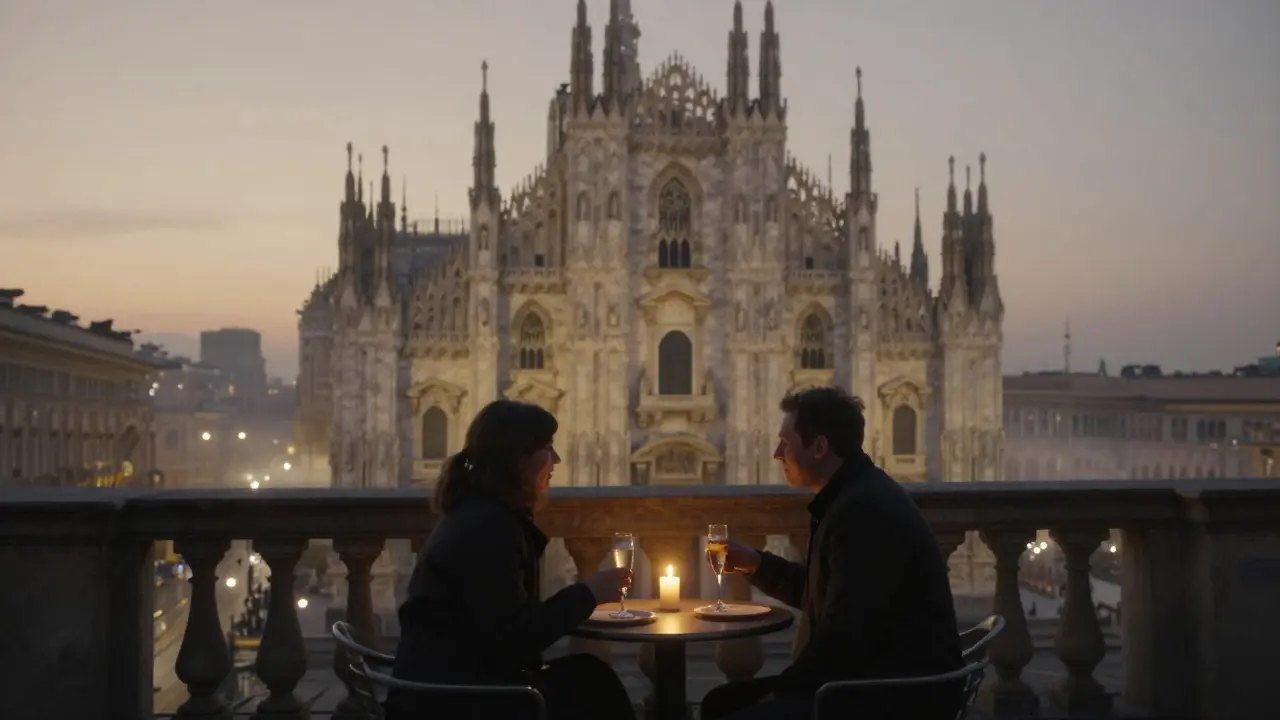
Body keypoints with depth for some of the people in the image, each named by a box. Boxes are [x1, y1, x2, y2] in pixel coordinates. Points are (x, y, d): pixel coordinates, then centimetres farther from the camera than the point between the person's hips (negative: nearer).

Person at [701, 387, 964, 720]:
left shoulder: (866, 509, -20)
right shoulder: (852, 498, 15)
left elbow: (845, 636, -24)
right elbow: (819, 595, 26)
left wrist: (781, 691, -13)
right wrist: (757, 564, 17)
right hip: (869, 679, 11)